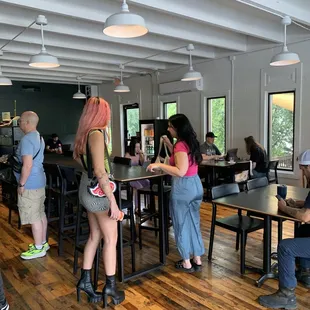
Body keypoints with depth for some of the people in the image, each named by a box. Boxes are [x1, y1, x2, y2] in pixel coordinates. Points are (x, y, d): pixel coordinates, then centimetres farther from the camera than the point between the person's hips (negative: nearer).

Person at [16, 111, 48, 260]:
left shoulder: (26, 139, -20)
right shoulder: (38, 137, 13)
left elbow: (27, 165, -25)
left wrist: (21, 184, -17)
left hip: (30, 184, -10)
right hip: (39, 181, 10)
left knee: (34, 217, -1)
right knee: (40, 214, 16)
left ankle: (39, 249, 10)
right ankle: (43, 243, 27)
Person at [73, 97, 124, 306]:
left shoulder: (84, 134, 7)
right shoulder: (96, 134, -20)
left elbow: (77, 157, 26)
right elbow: (100, 172, -26)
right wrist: (113, 201, -24)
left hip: (87, 189, 9)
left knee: (95, 236, 17)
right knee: (111, 239, 4)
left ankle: (85, 280, 26)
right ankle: (110, 285, 15)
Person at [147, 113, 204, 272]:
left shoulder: (181, 145, -19)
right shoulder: (190, 142, 8)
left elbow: (180, 171, -26)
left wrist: (159, 165, -22)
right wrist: (169, 145, 15)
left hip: (183, 187, -9)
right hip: (195, 185, 9)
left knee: (182, 225, 6)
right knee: (194, 223, 16)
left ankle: (186, 263, 19)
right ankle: (197, 260, 27)